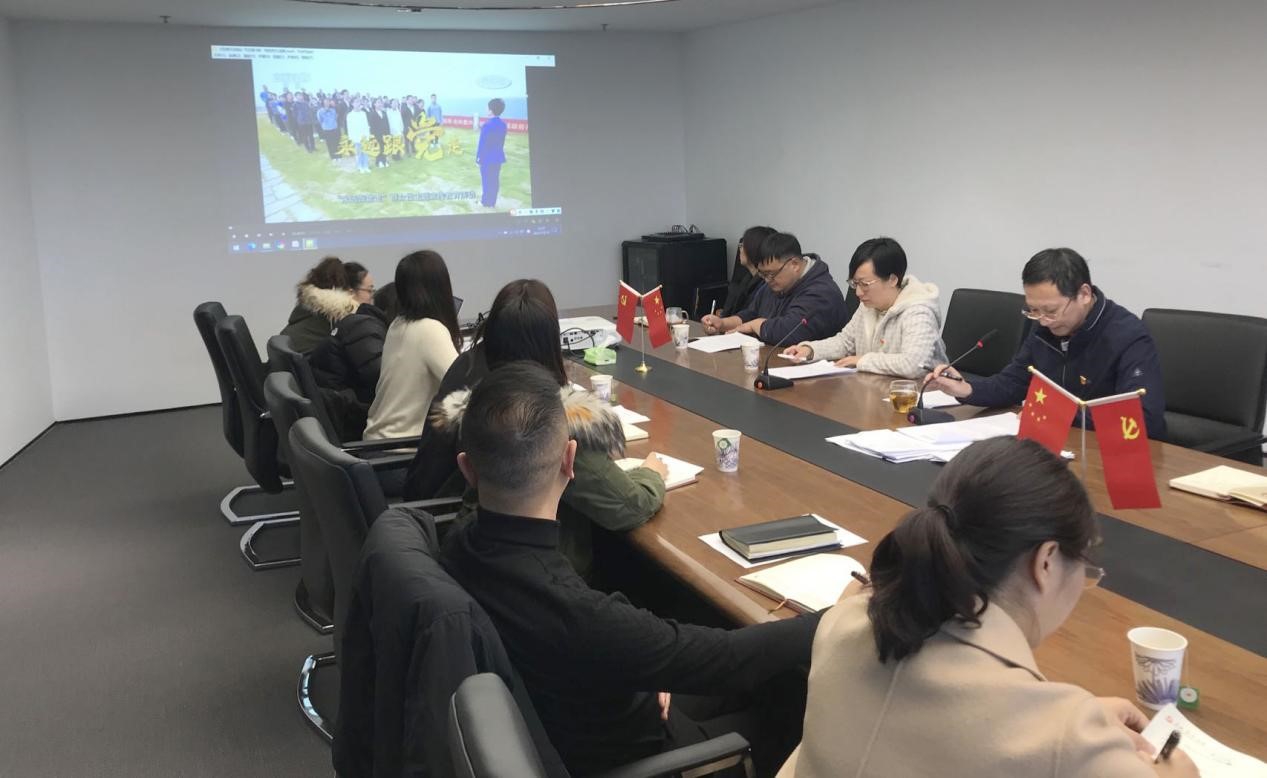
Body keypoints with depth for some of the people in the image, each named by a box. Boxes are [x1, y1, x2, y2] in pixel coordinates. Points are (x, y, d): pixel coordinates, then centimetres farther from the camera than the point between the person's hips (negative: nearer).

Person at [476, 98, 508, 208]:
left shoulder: (487, 125, -23)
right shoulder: (503, 124, -1)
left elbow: (482, 144, -18)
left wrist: (478, 158, -8)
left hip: (487, 158, -6)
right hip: (498, 157, 6)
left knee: (487, 180, 8)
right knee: (495, 180, 14)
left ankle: (486, 202, 19)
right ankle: (493, 202, 25)